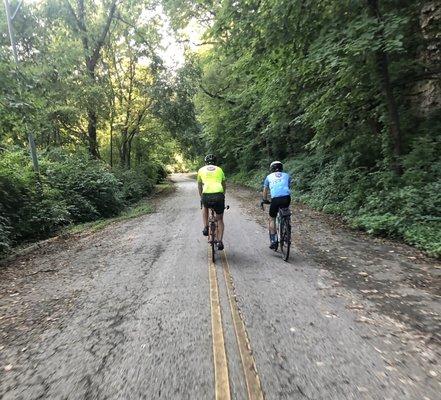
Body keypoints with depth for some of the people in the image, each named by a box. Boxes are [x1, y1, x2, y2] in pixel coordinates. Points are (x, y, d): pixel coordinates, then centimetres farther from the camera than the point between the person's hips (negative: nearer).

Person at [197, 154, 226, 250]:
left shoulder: (201, 170, 22)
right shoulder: (219, 169, 23)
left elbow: (199, 186, 31)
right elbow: (224, 185, 33)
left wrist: (201, 197, 45)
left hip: (206, 195, 0)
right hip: (219, 195, 0)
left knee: (205, 207, 36)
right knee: (220, 220, 19)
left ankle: (206, 228, 24)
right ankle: (220, 242, 9)